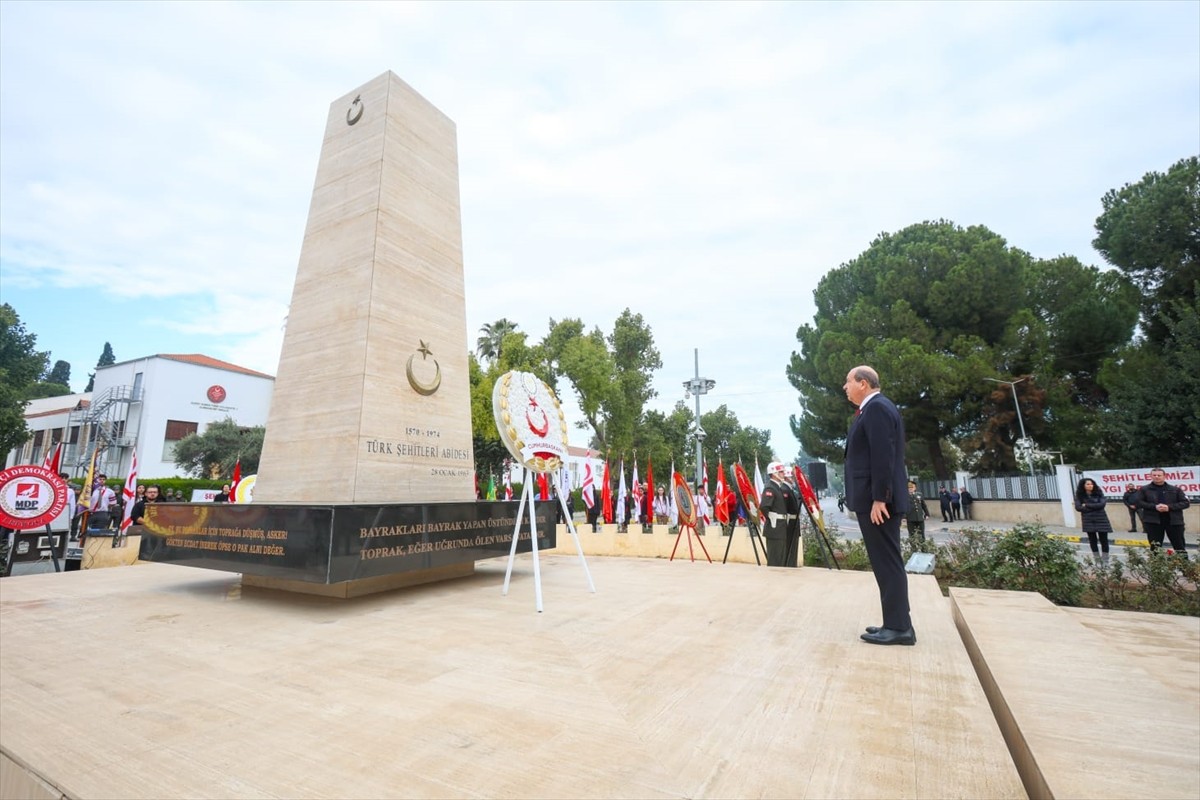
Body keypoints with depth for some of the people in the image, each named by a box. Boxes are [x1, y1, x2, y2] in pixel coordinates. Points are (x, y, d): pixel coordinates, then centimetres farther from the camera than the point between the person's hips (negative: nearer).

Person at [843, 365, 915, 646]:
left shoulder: (877, 407, -12)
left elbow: (883, 456, -21)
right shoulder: (874, 408, 19)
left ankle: (898, 627, 4)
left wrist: (879, 498, -22)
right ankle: (897, 623, 21)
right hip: (873, 498, 10)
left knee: (887, 562, -4)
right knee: (886, 562, 13)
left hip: (878, 500, -10)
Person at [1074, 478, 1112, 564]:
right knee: (1092, 540, 7)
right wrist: (1094, 507, -12)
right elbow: (1078, 507, -9)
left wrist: (1087, 505, -13)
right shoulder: (1079, 495, -1)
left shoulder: (1098, 493, -1)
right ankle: (1097, 560, 18)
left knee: (1104, 540, 1)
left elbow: (1102, 504, -14)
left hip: (1100, 519, 0)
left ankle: (1105, 561, 10)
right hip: (1088, 520, 0)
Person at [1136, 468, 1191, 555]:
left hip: (1174, 520, 1)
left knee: (1180, 546, 8)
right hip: (1152, 521, -1)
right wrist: (1154, 507, -16)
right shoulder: (1144, 489, 4)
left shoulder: (1175, 489, 7)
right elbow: (1139, 502, -2)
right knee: (1155, 547, 6)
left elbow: (1185, 503, 2)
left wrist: (1169, 507, -13)